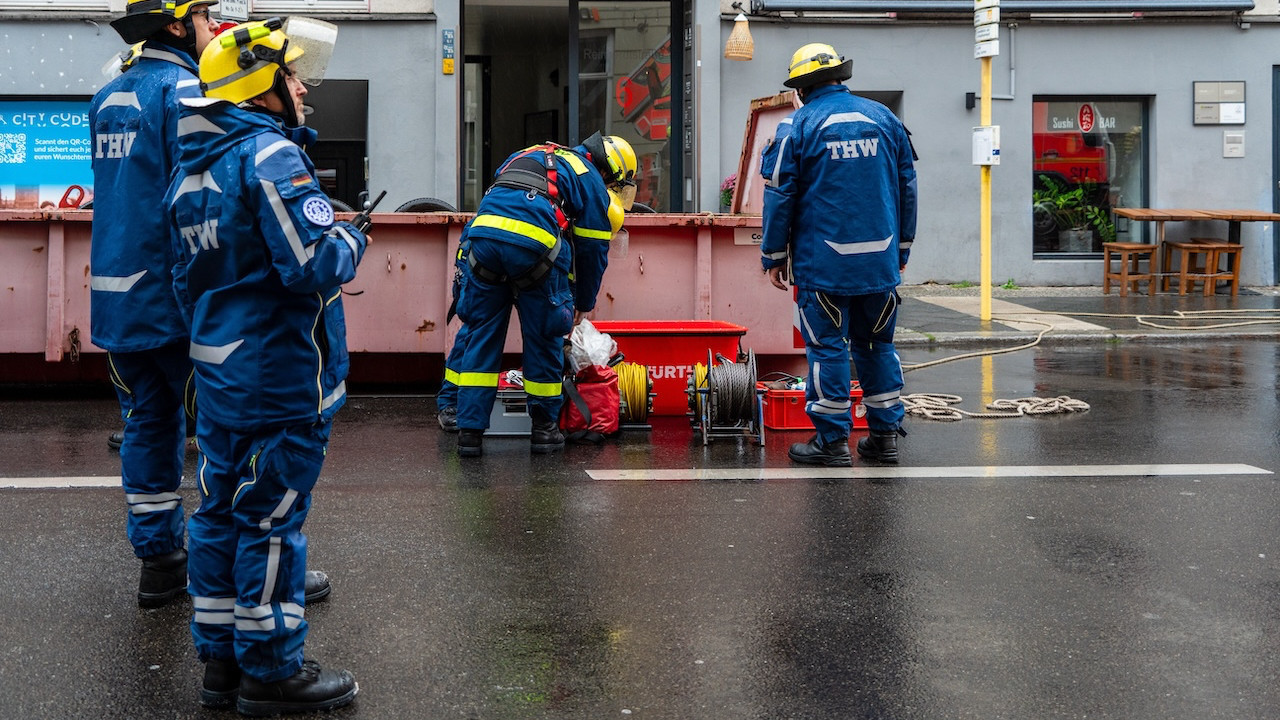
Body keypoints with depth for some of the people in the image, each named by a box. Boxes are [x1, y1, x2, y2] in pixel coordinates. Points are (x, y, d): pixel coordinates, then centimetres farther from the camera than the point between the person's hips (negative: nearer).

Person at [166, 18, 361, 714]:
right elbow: (316, 262, -26)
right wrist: (351, 238, -6)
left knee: (221, 510, 14)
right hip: (280, 376, -9)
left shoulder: (188, 170, 12)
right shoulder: (271, 155, -17)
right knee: (271, 518, -1)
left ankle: (221, 659, 23)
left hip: (218, 372, 9)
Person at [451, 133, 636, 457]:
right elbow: (593, 251, 18)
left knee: (480, 335, 11)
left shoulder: (526, 156, 35)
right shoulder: (591, 180, 18)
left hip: (482, 233, 5)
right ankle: (544, 428, 22)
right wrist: (584, 305, 33)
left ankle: (470, 430, 8)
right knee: (544, 338, 12)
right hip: (535, 245, -4)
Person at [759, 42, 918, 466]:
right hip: (880, 261, 4)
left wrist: (774, 257, 5)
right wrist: (901, 250, 21)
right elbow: (907, 188, 14)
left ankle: (833, 441, 3)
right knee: (877, 345, 13)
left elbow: (779, 196, -4)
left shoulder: (797, 126, -4)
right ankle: (885, 435, 16)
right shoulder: (884, 118, 9)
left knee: (827, 347, 2)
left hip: (822, 262, -4)